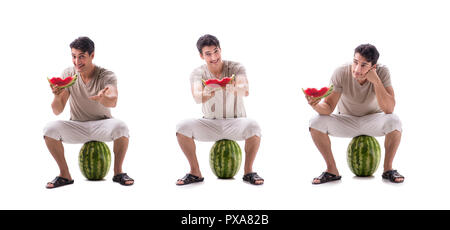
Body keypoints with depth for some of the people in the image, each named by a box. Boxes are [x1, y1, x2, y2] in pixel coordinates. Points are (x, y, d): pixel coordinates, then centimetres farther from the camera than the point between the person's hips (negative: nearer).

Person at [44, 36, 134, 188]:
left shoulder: (107, 76, -13)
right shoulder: (68, 74, -5)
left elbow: (113, 102, -34)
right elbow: (57, 111, -9)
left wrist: (102, 98, -59)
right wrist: (57, 97, -33)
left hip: (101, 125, -2)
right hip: (77, 127, 2)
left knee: (120, 127, -34)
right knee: (50, 129, -25)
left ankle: (118, 172, -12)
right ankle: (65, 175, -6)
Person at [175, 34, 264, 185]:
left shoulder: (236, 68, -8)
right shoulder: (198, 73, -5)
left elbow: (245, 91, -28)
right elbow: (197, 98, -25)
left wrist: (233, 88, -52)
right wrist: (210, 91, -48)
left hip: (235, 123, -1)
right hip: (210, 124, 2)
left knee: (253, 126, -34)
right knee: (183, 126, -25)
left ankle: (248, 172, -14)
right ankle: (195, 173, -8)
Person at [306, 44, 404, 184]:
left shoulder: (382, 72, -24)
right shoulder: (341, 73, -25)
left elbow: (389, 109, -32)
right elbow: (328, 107, -22)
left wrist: (376, 81, -40)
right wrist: (316, 105, -45)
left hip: (373, 120, 0)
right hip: (347, 121, 1)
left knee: (394, 121, -32)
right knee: (316, 123, -25)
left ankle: (388, 169, -11)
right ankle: (332, 170, -9)